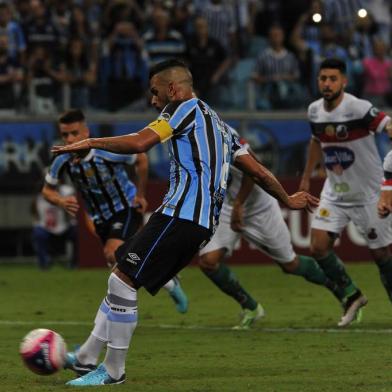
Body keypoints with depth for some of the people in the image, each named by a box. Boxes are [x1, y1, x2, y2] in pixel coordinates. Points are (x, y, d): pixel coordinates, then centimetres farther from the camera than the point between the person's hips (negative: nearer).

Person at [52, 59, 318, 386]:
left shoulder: (185, 108, 0)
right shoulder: (218, 123, 27)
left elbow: (140, 142, -13)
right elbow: (257, 171, 26)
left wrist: (90, 144, -4)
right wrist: (287, 200, 40)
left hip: (180, 215, -10)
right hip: (203, 224, 10)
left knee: (122, 280, -8)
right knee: (120, 275, 14)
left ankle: (113, 371, -5)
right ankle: (90, 356, 15)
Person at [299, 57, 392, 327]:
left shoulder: (358, 108, -22)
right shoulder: (315, 111, 0)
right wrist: (306, 177, 25)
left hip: (367, 193, -6)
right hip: (334, 192, 6)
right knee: (318, 247, -5)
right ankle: (352, 295, 15)